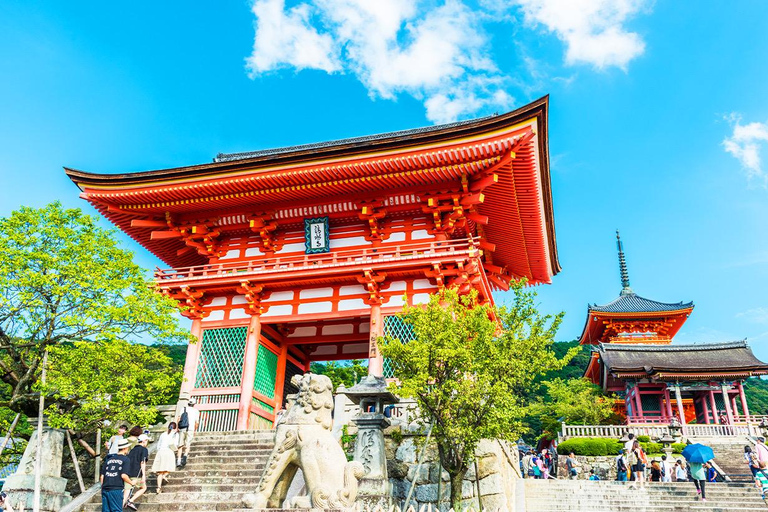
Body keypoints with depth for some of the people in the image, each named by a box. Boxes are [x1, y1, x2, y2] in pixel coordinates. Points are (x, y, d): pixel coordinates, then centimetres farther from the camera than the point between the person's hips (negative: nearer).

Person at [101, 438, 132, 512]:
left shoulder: (109, 459, 15)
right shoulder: (125, 459, -2)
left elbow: (102, 476, 13)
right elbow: (123, 475, -13)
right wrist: (131, 483, 3)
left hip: (105, 489, 5)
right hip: (116, 489, -5)